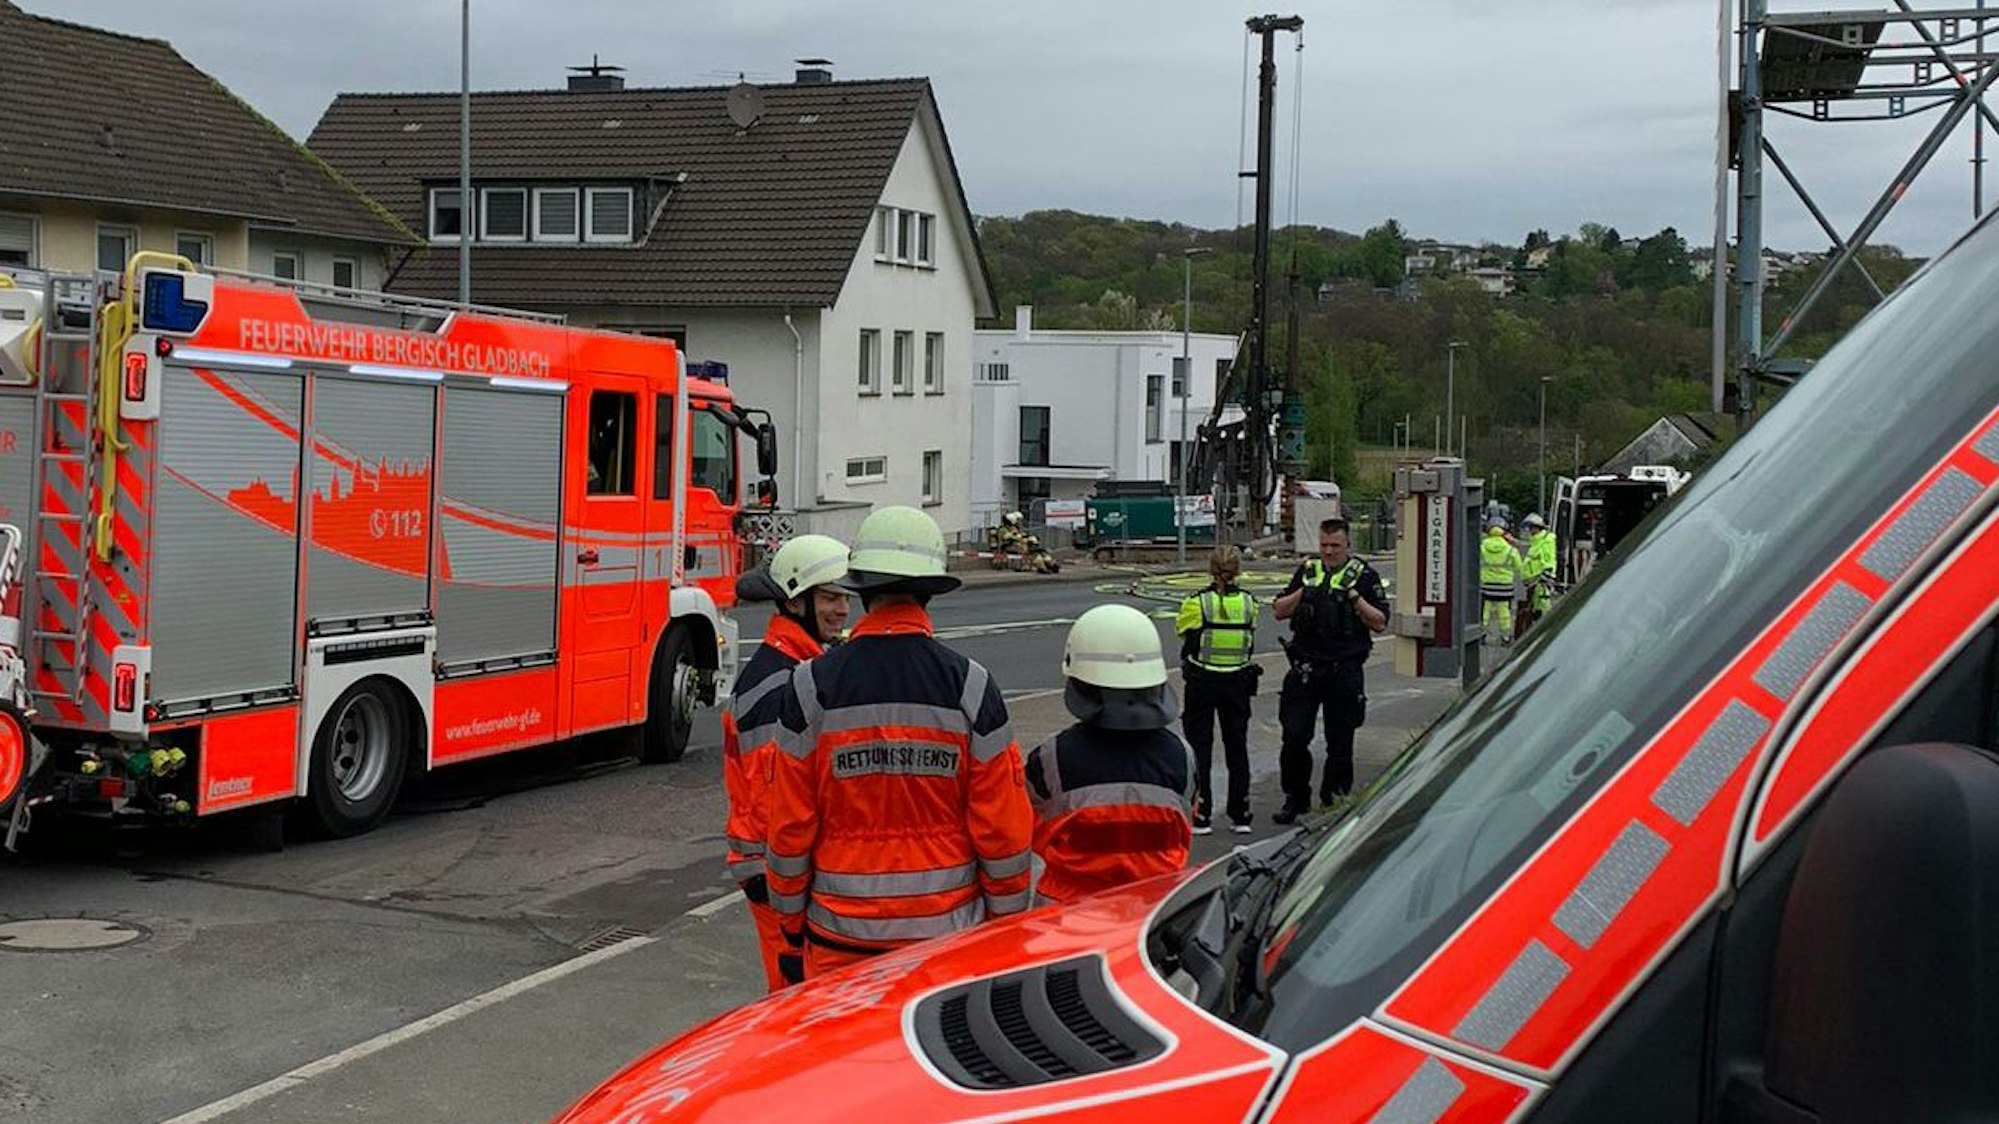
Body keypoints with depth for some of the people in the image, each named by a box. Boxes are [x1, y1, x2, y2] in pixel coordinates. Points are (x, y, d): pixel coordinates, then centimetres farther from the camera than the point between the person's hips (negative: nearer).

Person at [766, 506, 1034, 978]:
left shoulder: (813, 686, -6)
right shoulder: (969, 685, -6)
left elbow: (790, 821, -2)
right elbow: (1002, 821, -3)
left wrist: (791, 914, 11)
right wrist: (1006, 913, 10)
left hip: (840, 932, 0)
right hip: (947, 927, 0)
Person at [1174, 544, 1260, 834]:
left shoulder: (1197, 603, -14)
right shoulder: (1248, 603, -5)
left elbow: (1181, 629, 2)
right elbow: (1250, 639, 6)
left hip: (1202, 683, -2)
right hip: (1237, 684, 3)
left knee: (1199, 747, 6)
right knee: (1237, 747, 13)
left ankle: (1201, 815, 5)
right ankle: (1240, 815, 16)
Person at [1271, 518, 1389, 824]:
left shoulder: (1363, 575, 2)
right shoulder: (1307, 571, 12)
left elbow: (1380, 623, -4)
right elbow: (1279, 612, 9)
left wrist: (1354, 596, -15)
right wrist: (1302, 592, -6)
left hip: (1345, 671, -2)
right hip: (1305, 669, 2)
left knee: (1340, 742, 4)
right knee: (1294, 736, -2)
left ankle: (1334, 798, 16)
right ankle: (1295, 798, 11)